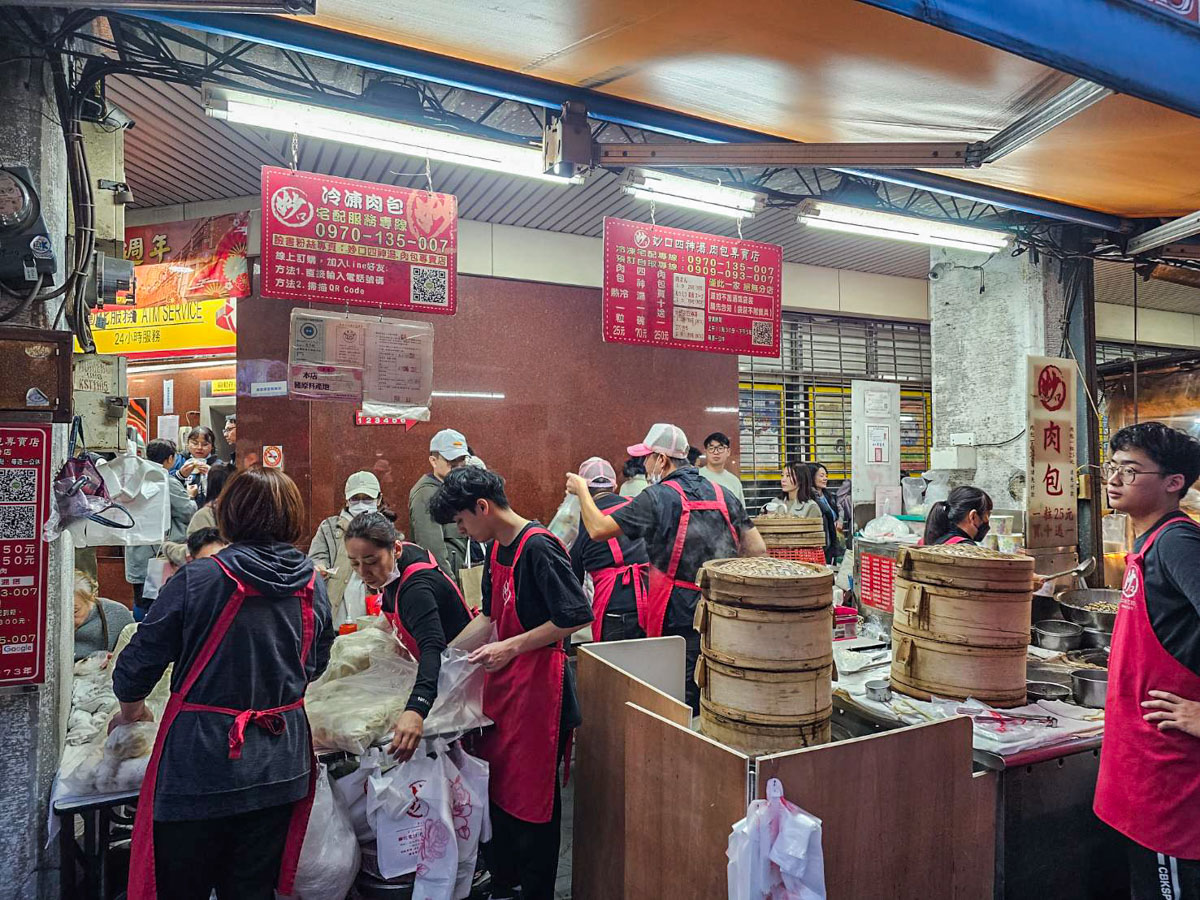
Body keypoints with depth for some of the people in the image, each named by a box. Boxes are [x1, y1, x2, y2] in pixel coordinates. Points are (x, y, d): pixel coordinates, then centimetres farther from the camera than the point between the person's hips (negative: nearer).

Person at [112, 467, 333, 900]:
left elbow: (139, 662, -6)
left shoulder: (196, 580, -16)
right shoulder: (313, 585, -5)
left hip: (200, 762, -3)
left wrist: (130, 708, 15)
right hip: (280, 765, 3)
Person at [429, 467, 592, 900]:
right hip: (502, 685, 9)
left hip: (538, 688, -9)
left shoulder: (538, 547, -20)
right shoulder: (497, 549, 9)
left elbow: (578, 616, -22)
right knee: (496, 786, 18)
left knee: (533, 798, 6)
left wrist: (511, 647, -19)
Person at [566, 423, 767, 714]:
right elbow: (758, 550, 6)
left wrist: (581, 490, 8)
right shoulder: (723, 494, 6)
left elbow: (598, 530, -8)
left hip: (681, 616, -5)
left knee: (684, 702, 6)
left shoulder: (657, 497, -10)